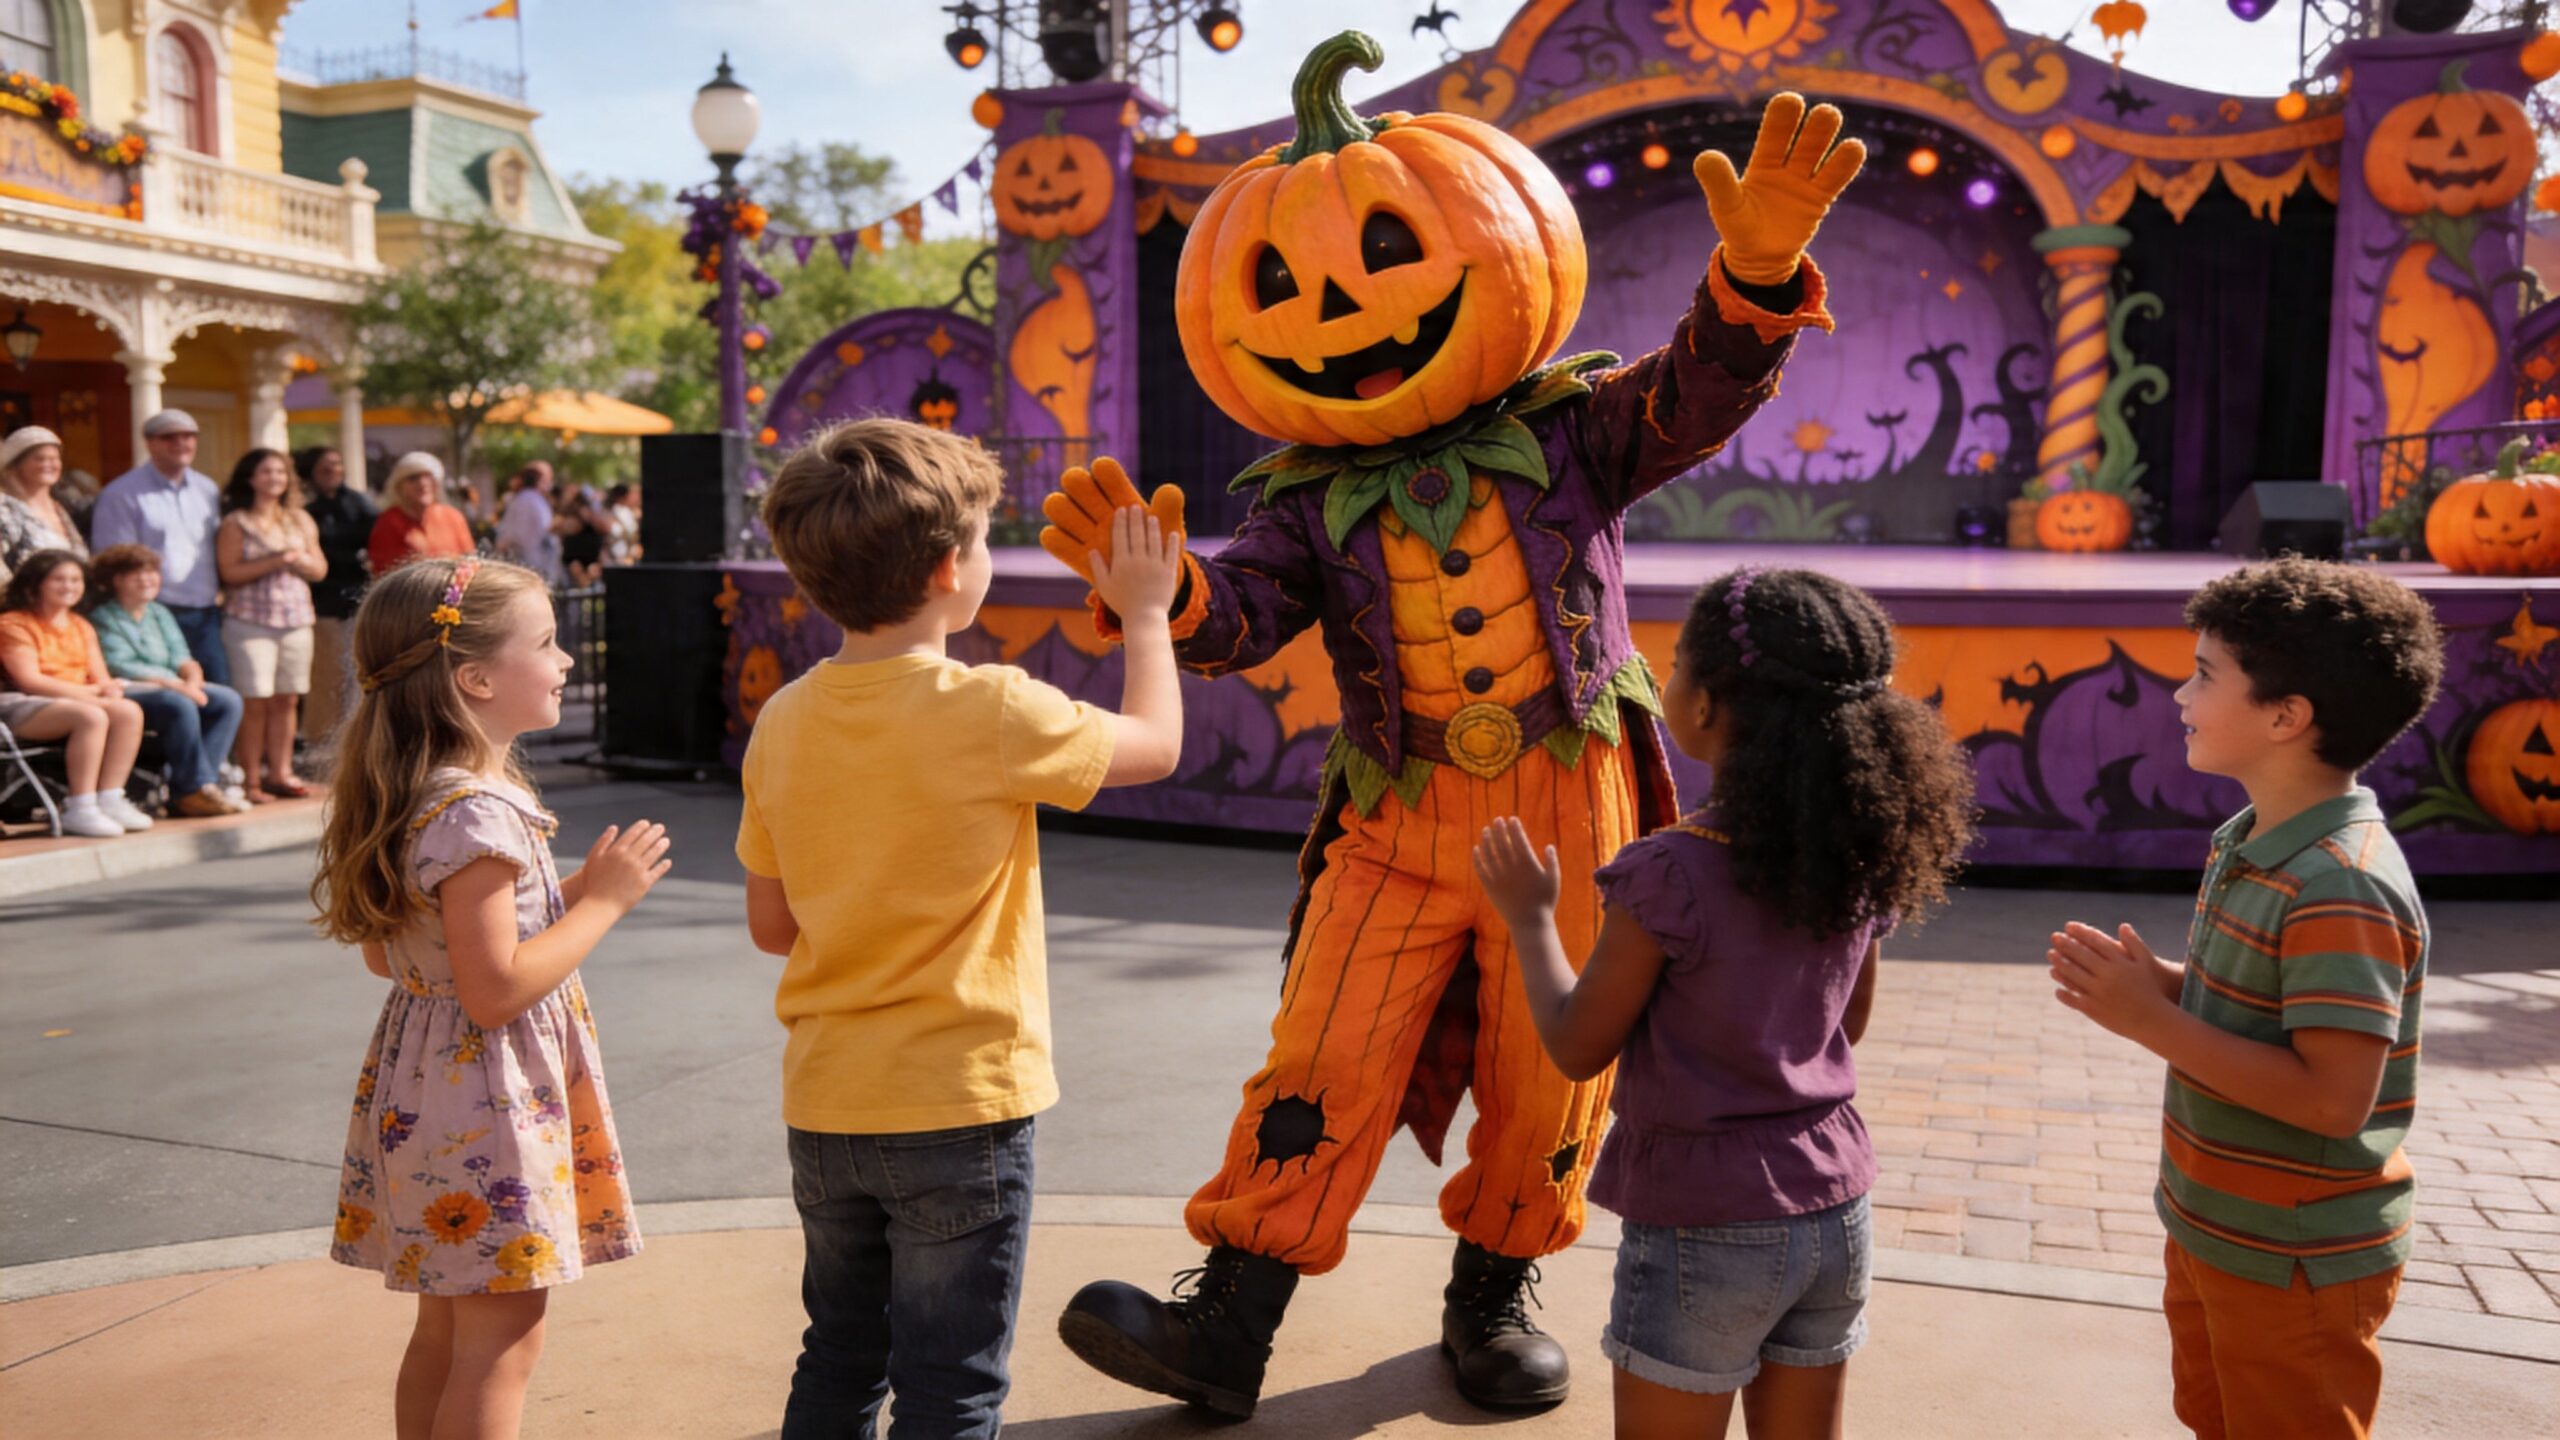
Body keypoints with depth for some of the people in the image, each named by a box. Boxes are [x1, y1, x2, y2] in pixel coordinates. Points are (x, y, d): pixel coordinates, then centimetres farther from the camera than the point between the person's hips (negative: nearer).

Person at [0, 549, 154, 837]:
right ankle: (80, 810, -32)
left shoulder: (81, 626, 20)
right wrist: (91, 692, -19)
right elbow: (30, 681, -13)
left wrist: (108, 689, -13)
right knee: (92, 717, -35)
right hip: (24, 706, -7)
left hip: (78, 700, 7)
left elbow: (100, 676, 14)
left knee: (129, 711, -23)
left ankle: (109, 800, -21)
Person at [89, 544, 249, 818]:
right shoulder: (103, 618, 1)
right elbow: (118, 667, -12)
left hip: (173, 687, 7)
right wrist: (175, 684, -20)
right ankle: (194, 787, -28)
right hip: (127, 692, -7)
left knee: (228, 700, -16)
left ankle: (198, 785, -23)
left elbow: (181, 658, 14)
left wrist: (193, 680, -10)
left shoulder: (159, 613, 22)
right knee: (179, 705, -36)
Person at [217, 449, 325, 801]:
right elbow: (230, 572, -10)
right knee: (256, 702, -8)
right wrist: (275, 561, -15)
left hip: (296, 620, 5)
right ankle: (250, 779, -3)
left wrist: (298, 559, -7)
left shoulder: (300, 520, 15)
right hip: (250, 622, -4)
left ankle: (280, 772, 13)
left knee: (287, 699, 5)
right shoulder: (236, 523, 1)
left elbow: (320, 569, 13)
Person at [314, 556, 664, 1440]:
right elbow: (496, 990, -26)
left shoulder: (418, 796, 7)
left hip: (426, 1086, 10)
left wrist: (568, 894, 10)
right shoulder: (476, 812, -23)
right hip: (487, 1101, -10)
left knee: (445, 1326, 20)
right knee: (502, 1339, 0)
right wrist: (603, 901, -16)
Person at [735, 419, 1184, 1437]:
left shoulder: (783, 722, -1)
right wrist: (1145, 613, 13)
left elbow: (771, 925, 6)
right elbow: (1156, 744, -1)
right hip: (959, 1107, -6)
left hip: (823, 1111, 6)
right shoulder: (992, 712, -18)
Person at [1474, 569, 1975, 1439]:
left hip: (1704, 1231, -6)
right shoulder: (1863, 855, -3)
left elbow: (1577, 1048, -11)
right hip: (1835, 1211, 6)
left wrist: (1531, 919, 4)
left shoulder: (1671, 875, -21)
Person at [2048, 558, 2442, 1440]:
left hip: (2297, 1266, -9)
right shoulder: (2247, 844, 4)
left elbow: (2334, 1098, -30)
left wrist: (2151, 1022, -26)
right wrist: (2150, 981, -5)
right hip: (2215, 1233, 9)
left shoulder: (2342, 886, -26)